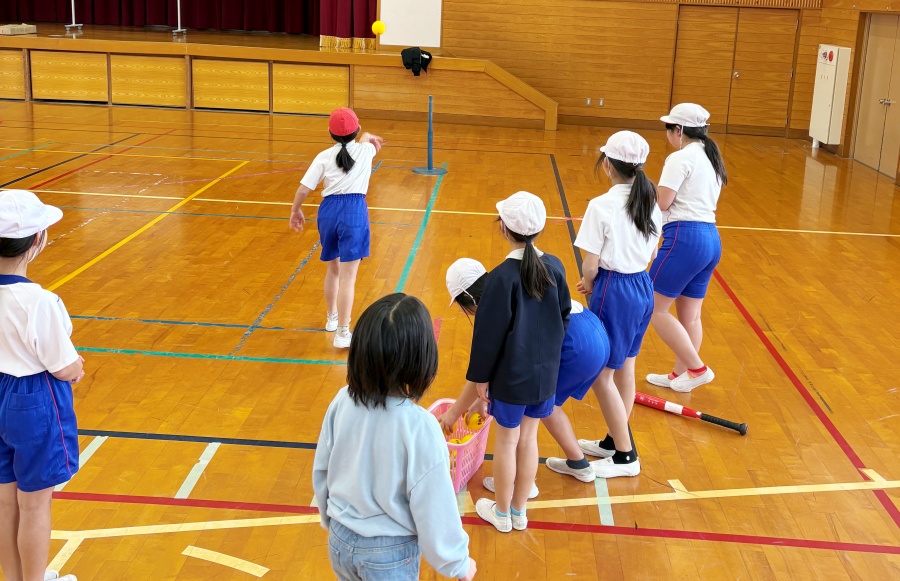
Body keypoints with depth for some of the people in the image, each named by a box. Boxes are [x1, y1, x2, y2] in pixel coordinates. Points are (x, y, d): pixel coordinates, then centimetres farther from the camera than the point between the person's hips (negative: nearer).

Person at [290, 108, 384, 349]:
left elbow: (304, 189, 1)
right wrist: (367, 138, 52)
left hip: (329, 210, 3)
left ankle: (331, 318, 41)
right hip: (354, 210, -3)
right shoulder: (365, 151, 4)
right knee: (348, 276, -6)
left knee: (333, 268, 23)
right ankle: (342, 332, -11)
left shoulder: (324, 156, 4)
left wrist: (295, 211, 16)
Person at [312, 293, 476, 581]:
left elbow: (321, 471, 0)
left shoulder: (343, 401, -15)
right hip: (390, 553, -4)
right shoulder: (419, 426, -29)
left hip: (340, 541, 4)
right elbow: (434, 507, -20)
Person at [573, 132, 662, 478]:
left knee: (601, 375, 5)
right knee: (624, 368, 19)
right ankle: (615, 440, 34)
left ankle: (625, 456, 12)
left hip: (614, 293, -8)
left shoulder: (602, 207, -19)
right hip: (643, 287, 8)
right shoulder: (651, 203, 2)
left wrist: (589, 284, 4)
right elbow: (650, 252, 10)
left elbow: (591, 265, -18)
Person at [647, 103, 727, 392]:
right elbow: (698, 198, 15)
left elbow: (662, 202, -16)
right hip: (711, 238, 10)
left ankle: (697, 368, 0)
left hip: (685, 238, -10)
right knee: (690, 314, 15)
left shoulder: (680, 158, -11)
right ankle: (680, 374, 23)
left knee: (655, 308, -1)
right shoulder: (710, 157, 17)